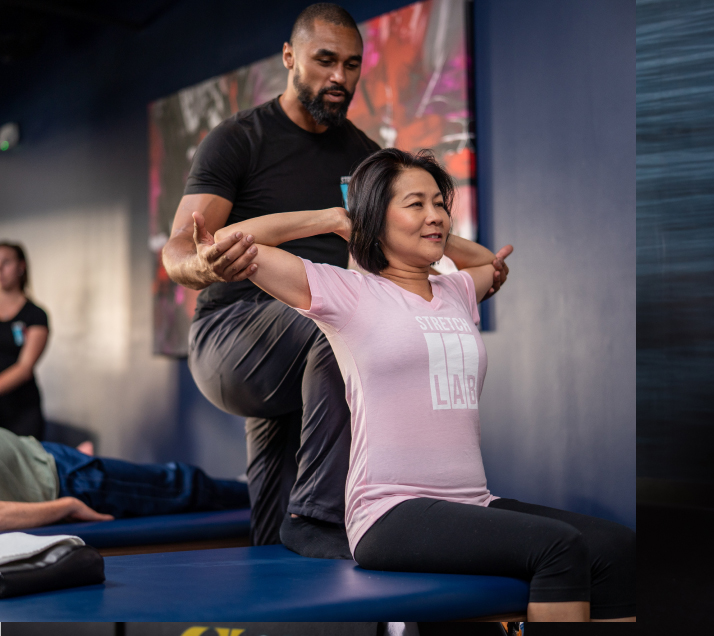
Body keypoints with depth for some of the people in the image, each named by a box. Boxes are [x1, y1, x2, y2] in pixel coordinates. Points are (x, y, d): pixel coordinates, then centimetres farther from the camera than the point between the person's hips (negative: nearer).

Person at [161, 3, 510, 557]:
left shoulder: (364, 156, 16)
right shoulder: (239, 140, -2)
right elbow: (178, 250, -11)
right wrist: (204, 266, -36)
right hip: (234, 331, -6)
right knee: (345, 327, -34)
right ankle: (319, 516, -31)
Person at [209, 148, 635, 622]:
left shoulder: (457, 294, 20)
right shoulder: (348, 292, 3)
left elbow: (491, 262, 45)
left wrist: (437, 236, 27)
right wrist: (335, 219, 9)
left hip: (474, 505, 6)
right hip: (392, 513, -6)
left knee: (616, 545, -17)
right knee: (558, 545, -28)